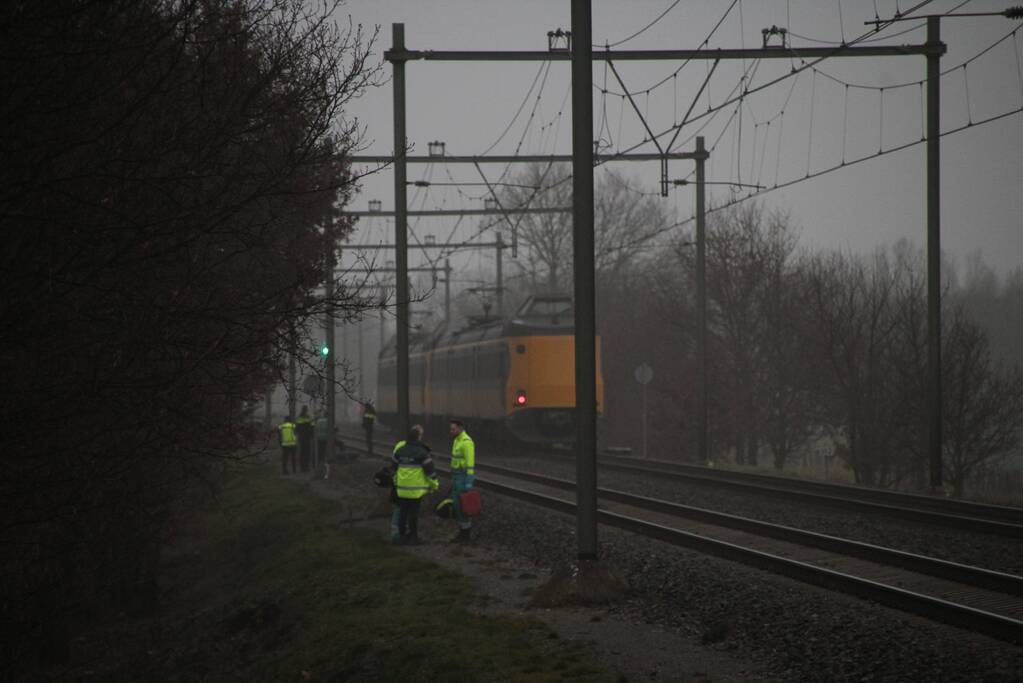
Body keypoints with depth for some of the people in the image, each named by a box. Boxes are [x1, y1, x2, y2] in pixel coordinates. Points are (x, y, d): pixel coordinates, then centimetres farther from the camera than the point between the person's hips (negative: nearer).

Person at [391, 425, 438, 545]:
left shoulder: (400, 451, 6)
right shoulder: (422, 453, -12)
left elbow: (393, 468, 16)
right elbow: (429, 470, -11)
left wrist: (396, 481, 31)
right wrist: (435, 484, 3)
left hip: (402, 489, 5)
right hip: (416, 489, -5)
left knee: (403, 512, 11)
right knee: (413, 513, 0)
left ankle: (402, 536, 17)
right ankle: (413, 538, 4)